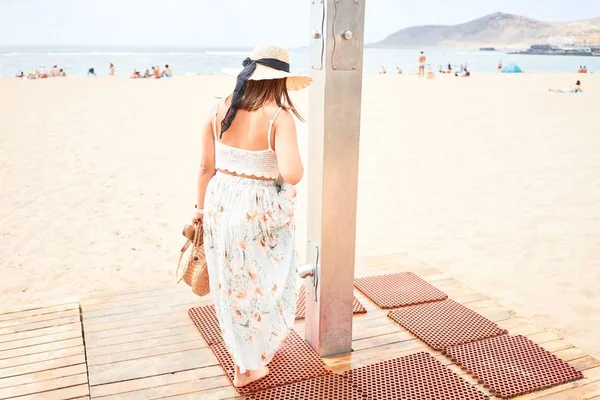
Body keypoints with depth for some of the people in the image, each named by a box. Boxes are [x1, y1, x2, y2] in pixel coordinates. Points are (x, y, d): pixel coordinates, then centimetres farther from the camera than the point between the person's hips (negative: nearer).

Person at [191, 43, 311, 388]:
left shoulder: (220, 110, -3)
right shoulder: (279, 116, -19)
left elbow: (207, 167, 3)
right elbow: (292, 174, -30)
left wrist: (202, 207, 15)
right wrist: (297, 166, -7)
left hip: (221, 205, 5)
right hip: (262, 213, -5)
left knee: (232, 283, 21)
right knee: (263, 284, 17)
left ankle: (247, 353, 44)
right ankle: (249, 367, 33)